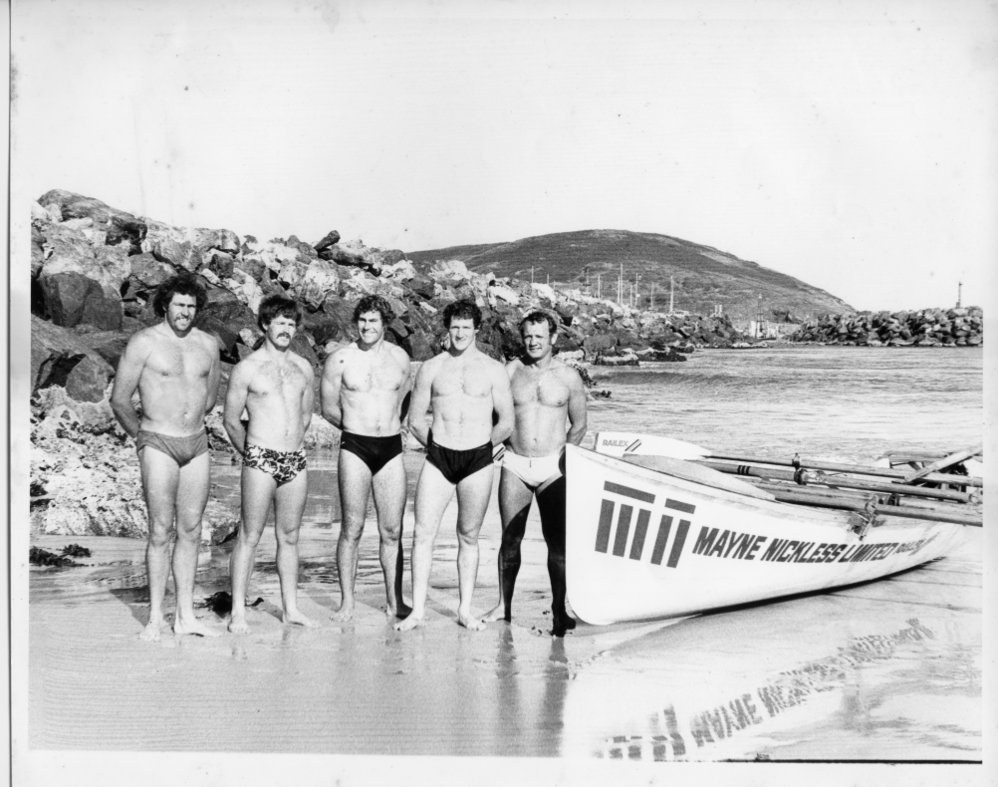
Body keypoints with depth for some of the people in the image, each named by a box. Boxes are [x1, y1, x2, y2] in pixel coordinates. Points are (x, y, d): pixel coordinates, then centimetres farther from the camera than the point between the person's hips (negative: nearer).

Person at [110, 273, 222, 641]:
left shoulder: (208, 344, 8)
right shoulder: (144, 342, -5)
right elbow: (119, 400, 0)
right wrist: (142, 435, 10)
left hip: (197, 444, 4)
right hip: (158, 446, -4)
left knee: (191, 531, 5)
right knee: (161, 531, -5)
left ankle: (185, 615, 12)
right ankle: (155, 617, 4)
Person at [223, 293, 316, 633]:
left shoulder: (303, 368, 11)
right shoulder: (246, 368, -2)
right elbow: (232, 421, 4)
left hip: (295, 460, 4)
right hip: (261, 460, -4)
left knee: (289, 537, 10)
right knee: (250, 536, -2)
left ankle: (291, 608, 17)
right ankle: (238, 611, 4)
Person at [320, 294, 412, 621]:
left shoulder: (400, 357, 8)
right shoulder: (340, 359, 0)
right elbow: (328, 408, 8)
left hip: (392, 447, 2)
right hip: (355, 447, -2)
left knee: (392, 530, 4)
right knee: (352, 529, -2)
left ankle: (395, 602, 13)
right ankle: (347, 603, 8)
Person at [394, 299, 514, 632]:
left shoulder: (493, 370, 5)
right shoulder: (431, 368, 6)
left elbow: (506, 423, 8)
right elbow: (415, 419, 10)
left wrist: (484, 446, 10)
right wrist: (437, 446, 10)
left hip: (478, 460, -1)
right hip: (438, 457, 1)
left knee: (468, 538, 6)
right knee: (423, 533, -5)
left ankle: (465, 610, 16)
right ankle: (417, 609, 2)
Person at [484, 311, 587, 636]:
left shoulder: (568, 377, 3)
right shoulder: (510, 371, 5)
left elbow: (578, 425, 7)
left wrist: (565, 454, -5)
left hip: (552, 466, -1)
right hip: (515, 464, 1)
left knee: (557, 540, -2)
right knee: (510, 539, 6)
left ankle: (559, 609, 8)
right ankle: (504, 606, 19)